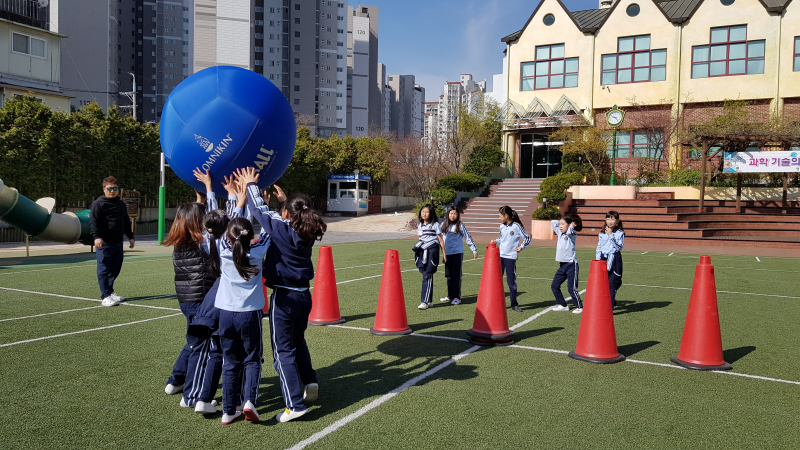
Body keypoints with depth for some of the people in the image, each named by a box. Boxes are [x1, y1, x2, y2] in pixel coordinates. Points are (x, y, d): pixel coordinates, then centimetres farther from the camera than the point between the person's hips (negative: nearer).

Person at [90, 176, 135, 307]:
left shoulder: (121, 204, 18)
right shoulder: (98, 203, -5)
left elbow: (126, 222, 27)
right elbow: (93, 221, -14)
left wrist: (130, 237, 22)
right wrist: (97, 236, -25)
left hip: (118, 242, 7)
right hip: (104, 242, -7)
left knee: (115, 268, 13)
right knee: (104, 269, -5)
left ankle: (110, 291, 26)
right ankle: (105, 296, -5)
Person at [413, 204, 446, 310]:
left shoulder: (435, 225, 1)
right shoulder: (420, 225, 15)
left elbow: (440, 240, 2)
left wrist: (444, 254, 1)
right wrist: (416, 255, 20)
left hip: (432, 251, -5)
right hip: (422, 252, 5)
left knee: (427, 276, -11)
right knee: (425, 275, 6)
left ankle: (425, 301, -11)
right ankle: (429, 300, 15)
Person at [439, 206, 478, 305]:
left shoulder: (460, 226, -3)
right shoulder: (444, 226, 9)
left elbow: (468, 238, 0)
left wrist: (474, 250, -1)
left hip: (457, 253, -4)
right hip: (447, 253, 4)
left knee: (456, 275, -3)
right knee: (449, 275, 9)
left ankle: (457, 297, 3)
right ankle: (450, 296, 18)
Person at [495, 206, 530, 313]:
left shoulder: (516, 226, -10)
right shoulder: (502, 226, 8)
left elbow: (527, 238, -6)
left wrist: (521, 246, -20)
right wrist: (496, 241, 7)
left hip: (511, 257, -6)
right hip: (500, 256, 6)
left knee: (511, 281, 0)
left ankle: (514, 304, 13)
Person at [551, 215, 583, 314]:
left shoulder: (572, 235, -8)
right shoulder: (560, 233, 11)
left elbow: (570, 231, -32)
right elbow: (552, 222, 20)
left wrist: (572, 225, -13)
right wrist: (560, 221, 12)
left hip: (571, 264, -8)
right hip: (562, 265, 8)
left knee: (572, 289, -6)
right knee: (554, 286, 8)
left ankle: (579, 307, 9)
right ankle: (563, 305, 20)